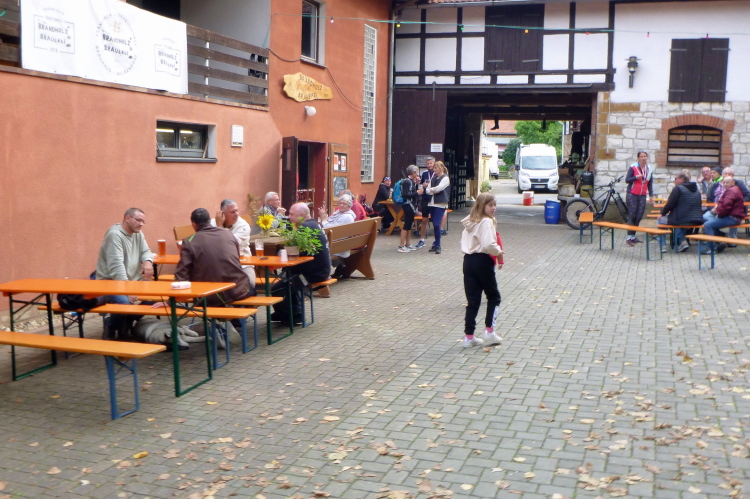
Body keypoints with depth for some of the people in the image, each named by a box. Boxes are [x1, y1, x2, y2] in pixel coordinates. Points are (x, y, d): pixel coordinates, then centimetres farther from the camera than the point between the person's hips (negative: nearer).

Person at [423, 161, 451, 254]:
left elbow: (438, 188, -18)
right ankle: (436, 243, 17)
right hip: (432, 203, 6)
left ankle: (437, 246, -4)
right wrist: (426, 188, -14)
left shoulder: (445, 178, -5)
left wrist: (430, 189, -1)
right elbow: (428, 191, 8)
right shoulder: (433, 177, 14)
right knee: (434, 225, 9)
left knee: (437, 225, -12)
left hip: (440, 204, -6)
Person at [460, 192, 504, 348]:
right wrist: (499, 252, -8)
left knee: (472, 300, 9)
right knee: (493, 296, 12)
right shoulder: (487, 222, -14)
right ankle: (489, 330, 10)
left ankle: (469, 336, 9)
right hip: (482, 261, -7)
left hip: (468, 260, 7)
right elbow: (488, 245, -27)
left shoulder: (470, 221, 13)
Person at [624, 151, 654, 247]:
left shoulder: (649, 169, 10)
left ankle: (633, 236, 10)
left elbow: (650, 184, 15)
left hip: (642, 196, 4)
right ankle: (629, 238, -7)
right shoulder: (633, 167, -4)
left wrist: (651, 195, 7)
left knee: (639, 216, 1)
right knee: (632, 215, -8)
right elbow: (627, 180, -8)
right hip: (632, 195, -4)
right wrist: (637, 177, -22)